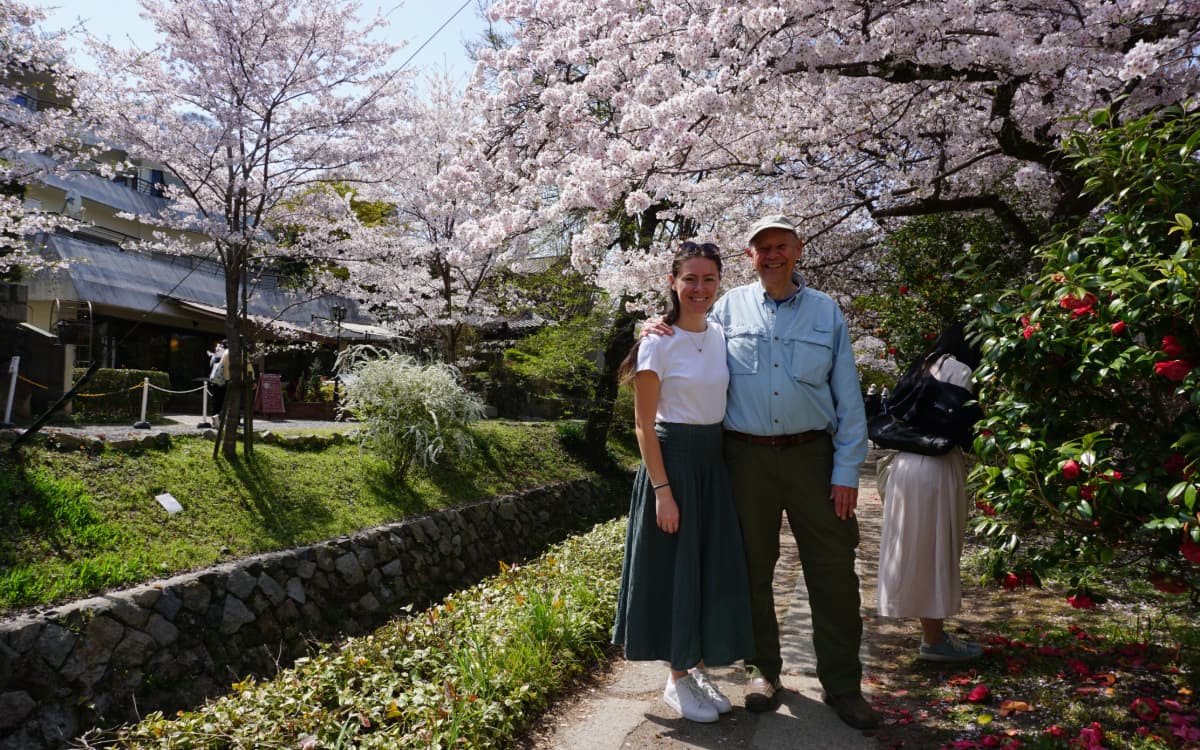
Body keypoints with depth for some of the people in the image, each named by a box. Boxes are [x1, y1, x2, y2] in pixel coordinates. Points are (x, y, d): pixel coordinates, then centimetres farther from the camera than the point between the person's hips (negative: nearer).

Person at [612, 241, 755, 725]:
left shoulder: (721, 336, 7)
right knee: (674, 568, 2)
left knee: (714, 568, 10)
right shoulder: (659, 343, -11)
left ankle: (697, 670, 27)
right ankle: (677, 680, 18)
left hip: (715, 461, 6)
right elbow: (644, 424, -12)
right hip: (672, 460, -6)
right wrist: (663, 490, -16)